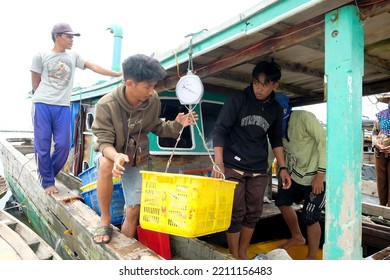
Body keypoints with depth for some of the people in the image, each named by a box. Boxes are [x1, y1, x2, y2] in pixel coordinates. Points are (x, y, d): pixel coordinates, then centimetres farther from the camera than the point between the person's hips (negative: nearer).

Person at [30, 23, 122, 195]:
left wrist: (117, 74, -2)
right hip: (42, 105, -3)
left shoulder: (74, 57, 13)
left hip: (63, 107, 3)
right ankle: (47, 182, 12)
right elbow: (35, 84, 7)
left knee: (63, 145, -3)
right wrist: (46, 96, 8)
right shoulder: (41, 56, 3)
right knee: (42, 145, -2)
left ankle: (48, 176, 19)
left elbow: (93, 67, 5)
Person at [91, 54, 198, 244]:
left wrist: (176, 124, -21)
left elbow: (156, 127, -2)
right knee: (106, 164, -40)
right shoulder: (106, 105, -27)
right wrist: (116, 156, -49)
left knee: (134, 210, -2)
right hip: (109, 153, -3)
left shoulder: (153, 100, -17)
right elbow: (104, 142, -26)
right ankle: (105, 221, -17)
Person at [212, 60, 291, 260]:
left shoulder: (276, 109, 7)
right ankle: (234, 257, 16)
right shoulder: (237, 100, -7)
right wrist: (218, 163, -18)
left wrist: (282, 168, 10)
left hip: (259, 170, 5)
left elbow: (276, 139, 17)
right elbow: (219, 130, -9)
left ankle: (243, 253, 27)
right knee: (236, 213, -1)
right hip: (233, 167, -4)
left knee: (254, 213, 9)